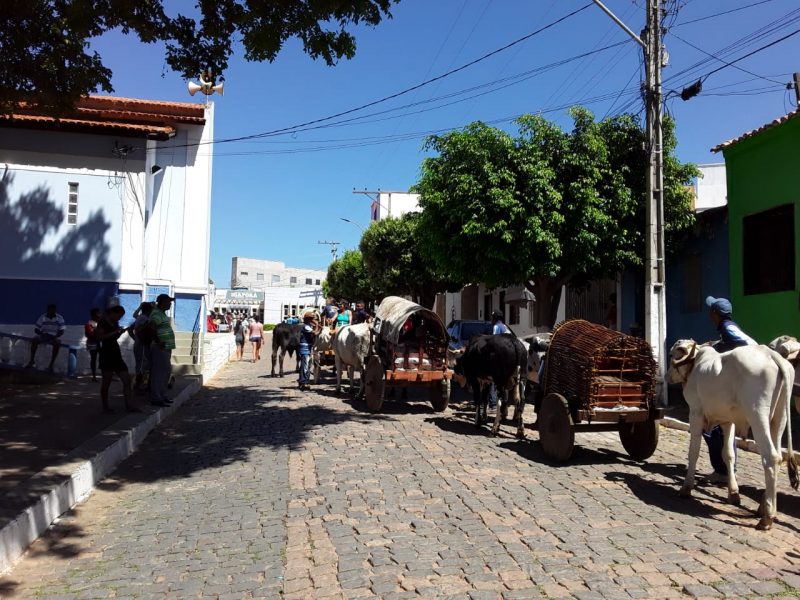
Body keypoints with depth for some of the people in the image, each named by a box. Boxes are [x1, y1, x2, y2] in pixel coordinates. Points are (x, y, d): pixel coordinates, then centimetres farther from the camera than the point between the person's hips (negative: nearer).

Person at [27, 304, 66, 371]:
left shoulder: (59, 318, -6)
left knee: (57, 343, -33)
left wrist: (54, 337, -23)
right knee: (34, 340, -26)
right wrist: (42, 334, -18)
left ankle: (51, 364, -29)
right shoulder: (42, 318, -2)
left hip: (54, 337, -2)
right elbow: (36, 329, 0)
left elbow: (62, 331, -9)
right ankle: (32, 360, -16)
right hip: (43, 336, 2)